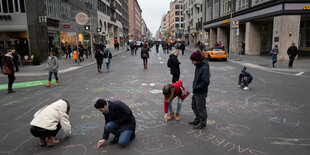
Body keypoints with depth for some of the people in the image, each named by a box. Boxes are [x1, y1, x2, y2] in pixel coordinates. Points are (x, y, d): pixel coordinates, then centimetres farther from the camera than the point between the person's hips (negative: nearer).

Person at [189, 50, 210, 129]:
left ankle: (202, 123, 24)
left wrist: (196, 87, -23)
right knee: (194, 106, 22)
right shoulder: (198, 66, 4)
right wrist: (194, 86, 8)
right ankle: (197, 120, 39)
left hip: (201, 93, -10)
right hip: (196, 91, 10)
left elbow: (206, 82, -28)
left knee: (201, 108, 6)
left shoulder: (204, 68, -25)